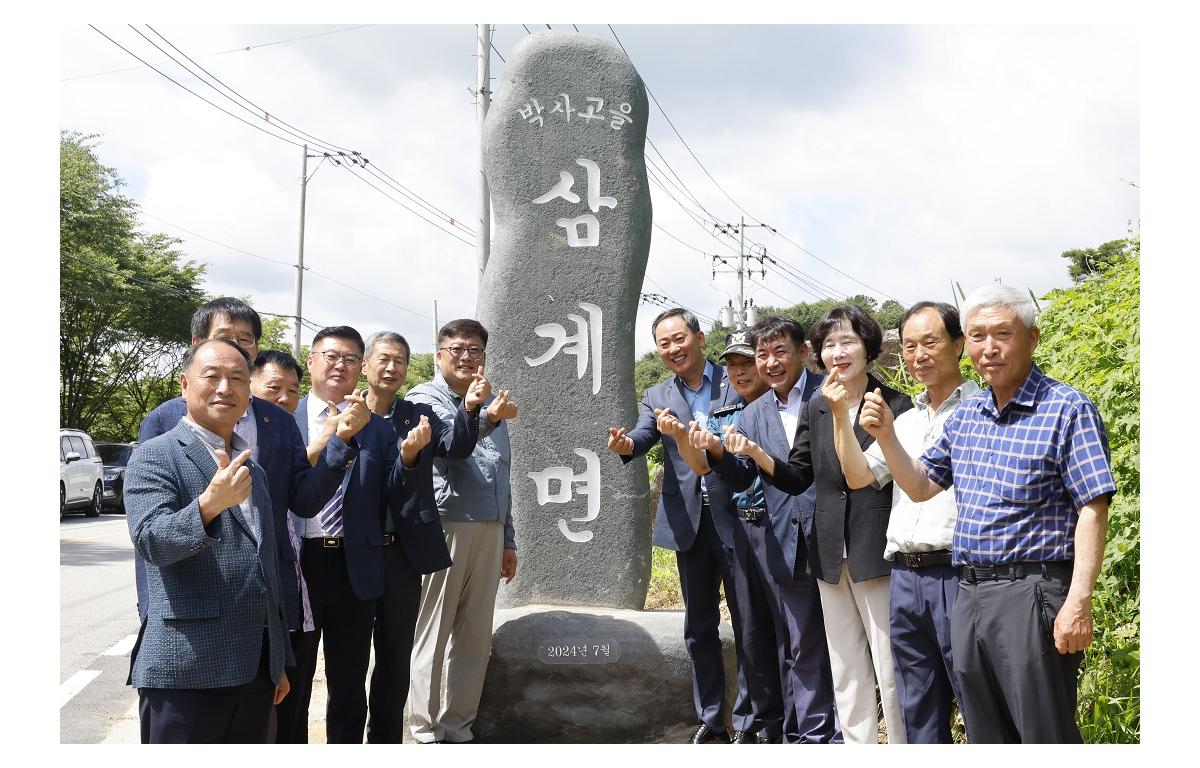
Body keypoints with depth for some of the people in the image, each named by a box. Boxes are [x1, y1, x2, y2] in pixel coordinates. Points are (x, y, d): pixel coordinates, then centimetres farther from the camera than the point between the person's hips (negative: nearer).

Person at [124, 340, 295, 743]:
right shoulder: (154, 456, -3)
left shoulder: (253, 470, 18)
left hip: (255, 670, 7)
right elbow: (150, 542, -18)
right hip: (187, 670, -6)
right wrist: (209, 503, -36)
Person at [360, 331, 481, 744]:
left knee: (396, 655, 13)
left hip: (403, 551, 2)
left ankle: (386, 737, 26)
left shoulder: (419, 415, 6)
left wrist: (469, 409, -28)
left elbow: (458, 447, -10)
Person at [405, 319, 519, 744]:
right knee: (432, 634, 1)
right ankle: (426, 732, 11)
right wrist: (483, 418, -41)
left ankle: (459, 726, 20)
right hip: (443, 528, -6)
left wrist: (508, 540, 20)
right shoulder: (425, 398, -2)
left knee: (475, 636, 10)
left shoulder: (491, 404, 18)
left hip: (488, 532, 6)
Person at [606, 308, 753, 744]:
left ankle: (748, 722, 16)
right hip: (689, 522, 4)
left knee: (748, 622, 4)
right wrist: (625, 445, -30)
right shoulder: (657, 397, 9)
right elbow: (645, 435, -9)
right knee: (699, 626, 12)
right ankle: (710, 720, 24)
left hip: (738, 517, -3)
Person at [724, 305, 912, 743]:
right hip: (831, 555, 5)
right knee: (846, 672, 15)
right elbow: (798, 478, 6)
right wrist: (757, 454, -10)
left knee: (892, 672, 2)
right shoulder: (815, 410, 7)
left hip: (878, 551, -5)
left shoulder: (895, 406, -7)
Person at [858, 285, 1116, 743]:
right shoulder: (965, 416, 12)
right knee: (985, 738, 17)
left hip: (1032, 595, -7)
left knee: (1045, 736, 1)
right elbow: (919, 487, 19)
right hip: (968, 594, 7)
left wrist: (1078, 602, -21)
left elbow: (1092, 511, -14)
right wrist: (886, 435, 3)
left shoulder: (1068, 410, -9)